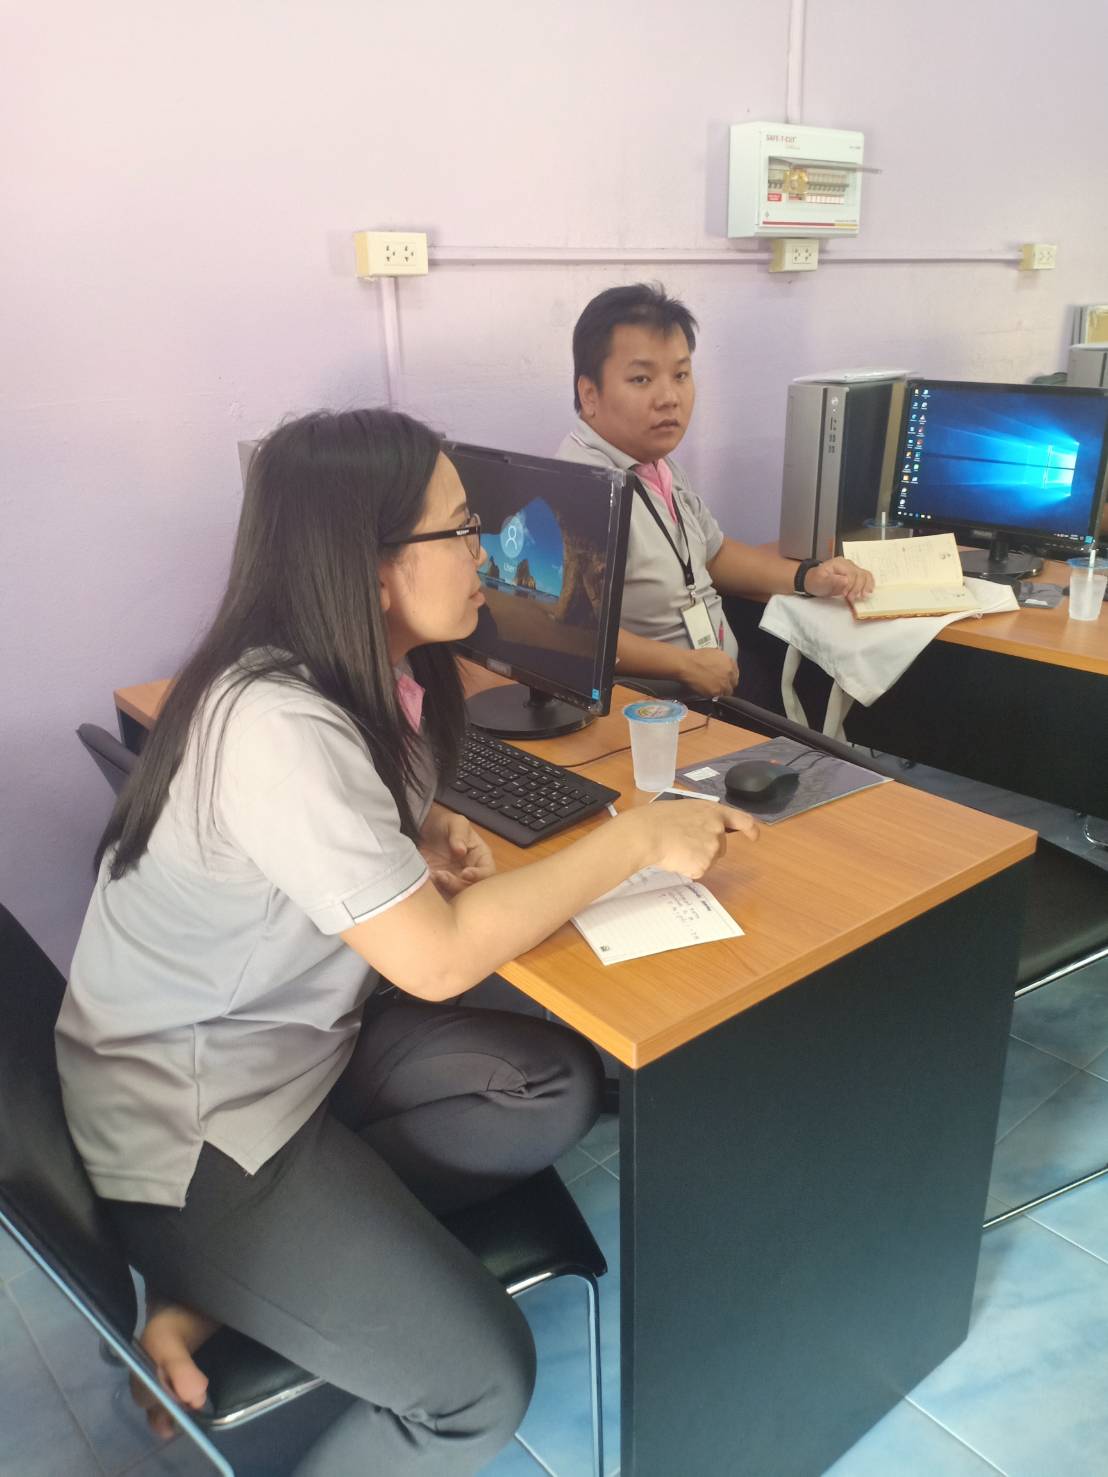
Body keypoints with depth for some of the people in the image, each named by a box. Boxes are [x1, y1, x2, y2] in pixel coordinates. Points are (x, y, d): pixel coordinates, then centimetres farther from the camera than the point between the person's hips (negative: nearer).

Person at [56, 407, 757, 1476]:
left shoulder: (366, 675, -2)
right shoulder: (277, 725, -29)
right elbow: (438, 958, -28)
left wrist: (423, 838, -4)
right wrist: (637, 838, -20)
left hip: (296, 1038, 9)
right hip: (189, 1120, -9)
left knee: (559, 1087, -4)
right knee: (480, 1385, -12)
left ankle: (232, 1279, 3)